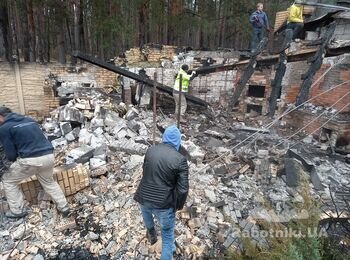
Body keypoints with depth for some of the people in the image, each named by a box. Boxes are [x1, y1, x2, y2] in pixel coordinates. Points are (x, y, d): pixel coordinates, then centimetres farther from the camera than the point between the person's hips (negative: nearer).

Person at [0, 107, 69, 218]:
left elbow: (10, 154, 0)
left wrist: (14, 160, 23)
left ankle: (17, 211, 28)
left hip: (30, 160, -6)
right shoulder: (29, 120, 19)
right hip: (48, 156, 6)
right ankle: (64, 207, 31)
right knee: (49, 181, 30)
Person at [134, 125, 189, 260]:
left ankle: (151, 233, 64)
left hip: (144, 197, 5)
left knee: (146, 212, 39)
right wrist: (179, 205, 4)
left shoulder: (150, 150, -4)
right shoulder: (180, 160, -17)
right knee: (167, 236, 17)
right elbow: (183, 189, -16)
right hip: (164, 204, -5)